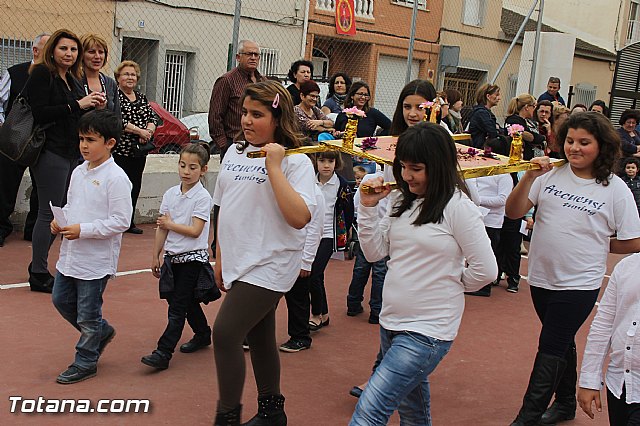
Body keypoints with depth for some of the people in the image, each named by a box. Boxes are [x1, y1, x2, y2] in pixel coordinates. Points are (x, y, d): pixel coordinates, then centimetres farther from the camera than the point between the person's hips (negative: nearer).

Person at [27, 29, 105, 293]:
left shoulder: (70, 79, 18)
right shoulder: (42, 75, -7)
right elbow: (39, 114, -18)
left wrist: (93, 107, 4)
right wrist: (77, 105, -19)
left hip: (72, 153, 8)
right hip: (51, 153, -8)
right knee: (49, 213, -5)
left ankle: (38, 266, 22)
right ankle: (39, 274, 5)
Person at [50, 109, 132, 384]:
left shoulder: (116, 178, -18)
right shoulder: (79, 172, 7)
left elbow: (120, 222, -21)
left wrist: (83, 230, -24)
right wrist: (59, 220, -2)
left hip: (97, 260, -8)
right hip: (70, 254, 8)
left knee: (87, 313, 5)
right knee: (61, 299, 19)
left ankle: (85, 362, 26)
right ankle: (101, 332, 39)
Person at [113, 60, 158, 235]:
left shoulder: (142, 97, 17)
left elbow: (153, 117, 11)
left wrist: (149, 130, -10)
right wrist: (139, 131, -16)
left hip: (139, 150, 6)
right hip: (120, 149, -6)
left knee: (135, 186, 9)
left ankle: (129, 222, 17)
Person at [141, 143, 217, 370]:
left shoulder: (202, 197, -12)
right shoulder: (170, 194, 5)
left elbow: (195, 231, -18)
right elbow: (161, 228, 9)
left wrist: (170, 224, -9)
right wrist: (155, 255, 10)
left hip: (193, 258, -6)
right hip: (173, 257, 6)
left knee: (177, 307, -6)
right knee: (188, 303, 20)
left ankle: (163, 353, -6)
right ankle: (203, 335, 40)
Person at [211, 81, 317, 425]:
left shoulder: (295, 162, -11)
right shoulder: (235, 154, 9)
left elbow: (299, 217, -24)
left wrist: (273, 168, -23)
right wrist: (220, 260, 18)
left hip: (269, 265, -7)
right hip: (238, 264, 7)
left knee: (225, 333, -13)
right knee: (259, 339, 16)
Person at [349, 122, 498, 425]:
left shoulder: (458, 208, -14)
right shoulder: (402, 202, 7)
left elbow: (485, 270, -13)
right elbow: (374, 252, 7)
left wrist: (447, 283, 1)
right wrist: (368, 207, -4)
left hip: (428, 331, -7)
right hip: (391, 321, 7)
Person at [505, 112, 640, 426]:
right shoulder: (552, 174, -4)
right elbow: (513, 212, -7)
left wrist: (592, 244, -2)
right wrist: (529, 178, -19)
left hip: (579, 283, -4)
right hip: (542, 276, 4)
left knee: (551, 349, -2)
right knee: (562, 343, 22)